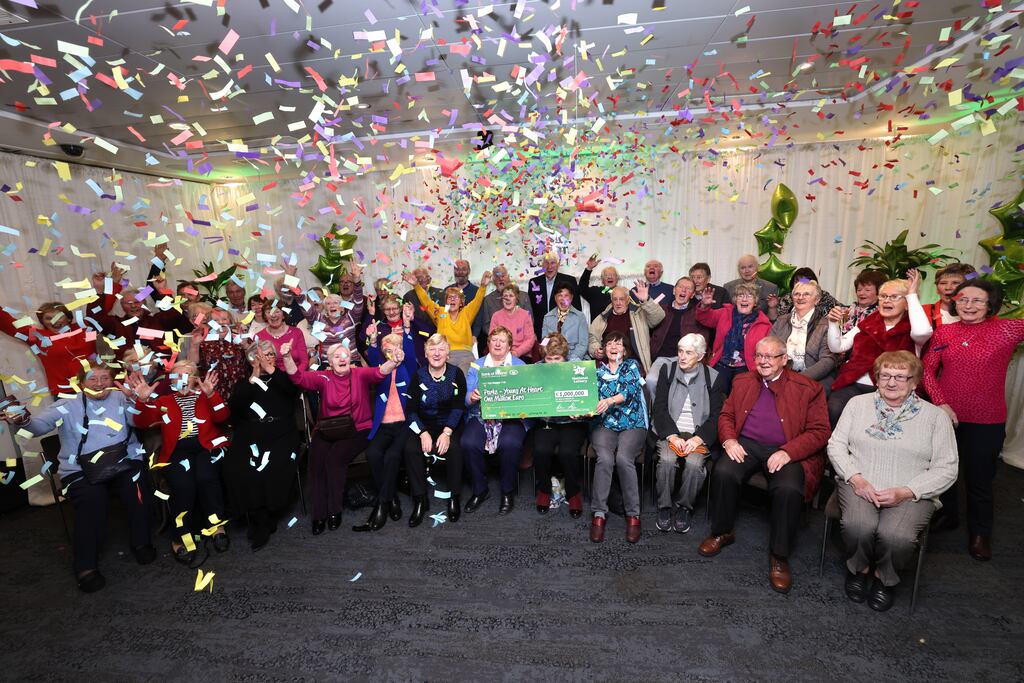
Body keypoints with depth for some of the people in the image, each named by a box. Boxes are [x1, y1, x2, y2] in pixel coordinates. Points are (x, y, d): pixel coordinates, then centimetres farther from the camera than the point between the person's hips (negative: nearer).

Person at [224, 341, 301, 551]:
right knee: (236, 469, -26)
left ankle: (268, 519, -5)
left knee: (275, 468, -29)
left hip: (281, 437, -2)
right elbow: (234, 407, -1)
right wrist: (253, 378, -4)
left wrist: (271, 370, -8)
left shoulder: (283, 378, 14)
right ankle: (260, 523, -9)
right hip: (250, 438, 2)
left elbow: (294, 390, -10)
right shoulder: (244, 383, 18)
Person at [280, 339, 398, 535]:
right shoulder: (323, 377, 5)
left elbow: (379, 372, -19)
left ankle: (334, 511, -7)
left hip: (357, 430, -2)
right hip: (327, 431, 3)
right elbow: (298, 377, -8)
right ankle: (319, 514, -7)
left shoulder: (360, 375, -1)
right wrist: (287, 357, -25)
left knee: (335, 458, -25)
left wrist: (394, 361, -41)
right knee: (316, 459, -21)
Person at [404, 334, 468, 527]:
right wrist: (423, 433, -19)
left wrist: (447, 432, -22)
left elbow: (458, 407, -8)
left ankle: (454, 497, -11)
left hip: (450, 425, -1)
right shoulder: (419, 376, 0)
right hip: (424, 425, 2)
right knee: (411, 449, -26)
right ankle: (420, 500, -13)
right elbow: (411, 410, -4)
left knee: (454, 448, -31)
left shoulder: (456, 374, -3)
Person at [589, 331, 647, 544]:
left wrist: (610, 400, -28)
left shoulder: (632, 365, 10)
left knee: (623, 458, -28)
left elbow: (630, 389, -9)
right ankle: (599, 513, -17)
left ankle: (633, 514, -13)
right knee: (605, 458, -27)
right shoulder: (597, 370, 16)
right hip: (604, 425, 1)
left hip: (632, 425, -1)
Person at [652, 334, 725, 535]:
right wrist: (672, 435, -13)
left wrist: (697, 439, -15)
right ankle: (664, 506, -6)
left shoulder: (714, 378, 4)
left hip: (699, 434, 0)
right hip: (670, 431, 1)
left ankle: (684, 507, -3)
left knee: (694, 464, -28)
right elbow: (659, 408, 1)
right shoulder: (668, 370, 7)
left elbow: (716, 416, 1)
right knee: (667, 460, -28)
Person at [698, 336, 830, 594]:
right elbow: (726, 415, 15)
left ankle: (779, 555, -8)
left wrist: (788, 452, -17)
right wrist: (729, 440, -6)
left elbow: (819, 431, -2)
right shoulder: (743, 382, 16)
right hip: (746, 445, 3)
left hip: (787, 452, -2)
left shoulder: (807, 388, 4)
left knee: (789, 489, -31)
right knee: (723, 472, -27)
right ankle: (722, 532, -2)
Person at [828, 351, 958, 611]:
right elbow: (836, 444, 6)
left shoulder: (935, 416, 5)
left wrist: (905, 492, -13)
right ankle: (858, 569, 5)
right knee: (858, 525, -30)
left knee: (896, 535, -29)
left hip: (911, 494, 0)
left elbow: (946, 469, 1)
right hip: (859, 485, 1)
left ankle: (884, 577, 6)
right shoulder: (858, 403, 8)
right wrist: (856, 479, -10)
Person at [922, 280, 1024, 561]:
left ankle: (979, 533, 32)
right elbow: (927, 370, -1)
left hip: (987, 421, -2)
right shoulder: (944, 332, 0)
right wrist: (940, 402, -10)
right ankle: (946, 515, 42)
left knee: (979, 478, 12)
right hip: (945, 416, 2)